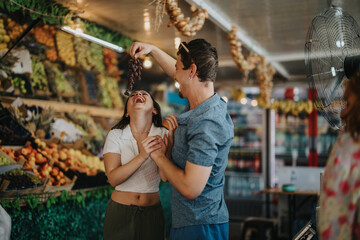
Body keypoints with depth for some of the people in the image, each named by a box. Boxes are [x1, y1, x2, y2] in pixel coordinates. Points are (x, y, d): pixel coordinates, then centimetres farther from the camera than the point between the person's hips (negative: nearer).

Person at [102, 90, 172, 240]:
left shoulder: (163, 135, -4)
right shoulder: (115, 135, -6)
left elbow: (166, 177, -14)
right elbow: (113, 179, -15)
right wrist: (142, 156, -28)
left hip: (152, 212, 1)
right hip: (120, 211, -1)